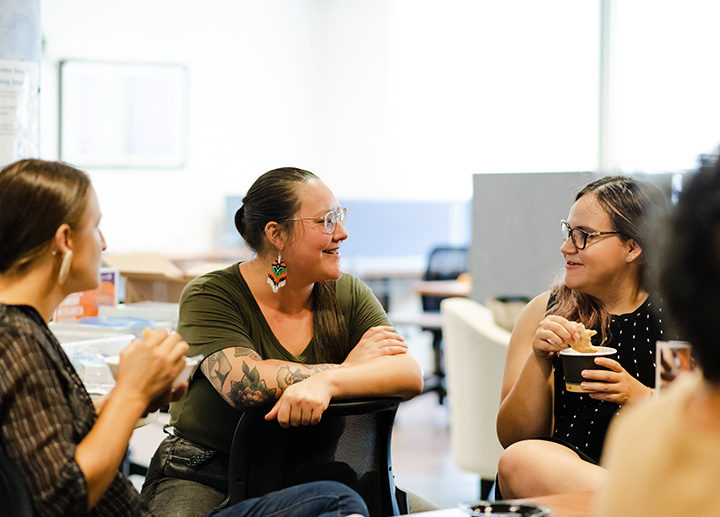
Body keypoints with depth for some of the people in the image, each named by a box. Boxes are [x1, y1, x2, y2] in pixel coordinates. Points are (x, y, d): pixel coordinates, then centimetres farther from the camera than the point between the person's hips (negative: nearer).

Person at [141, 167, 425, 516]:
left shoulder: (347, 294, 3)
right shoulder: (209, 297, -9)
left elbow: (410, 376, -13)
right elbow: (246, 385, -27)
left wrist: (325, 383, -32)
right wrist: (349, 366, -16)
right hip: (208, 479, -4)